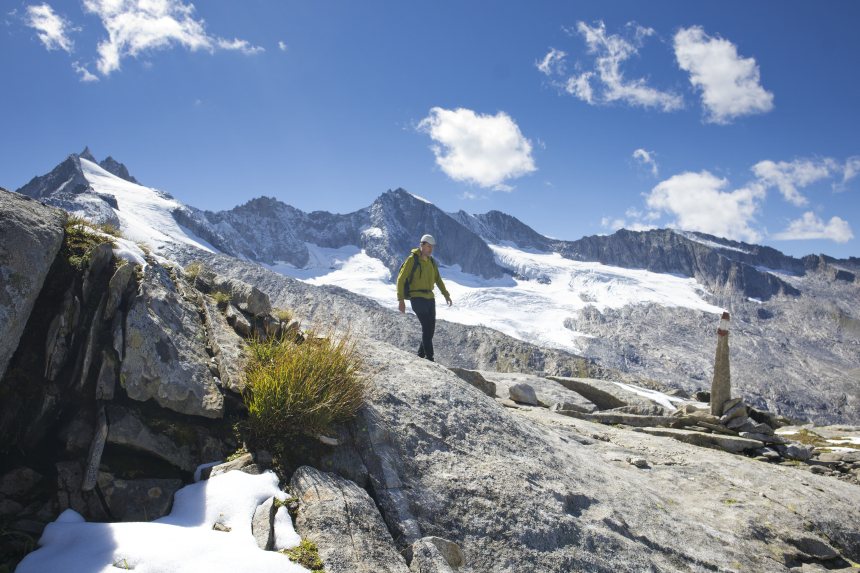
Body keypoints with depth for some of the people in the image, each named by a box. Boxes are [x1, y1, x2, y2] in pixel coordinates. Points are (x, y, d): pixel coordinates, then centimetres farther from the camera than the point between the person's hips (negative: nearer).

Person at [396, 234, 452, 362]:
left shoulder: (431, 261, 13)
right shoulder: (412, 259, -7)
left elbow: (438, 279, 24)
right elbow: (401, 280, -9)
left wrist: (445, 294, 14)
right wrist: (401, 300, -15)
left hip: (430, 298, 7)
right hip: (417, 298, -7)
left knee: (431, 329, 7)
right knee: (426, 328, -14)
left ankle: (420, 355, 21)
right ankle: (429, 358, -9)